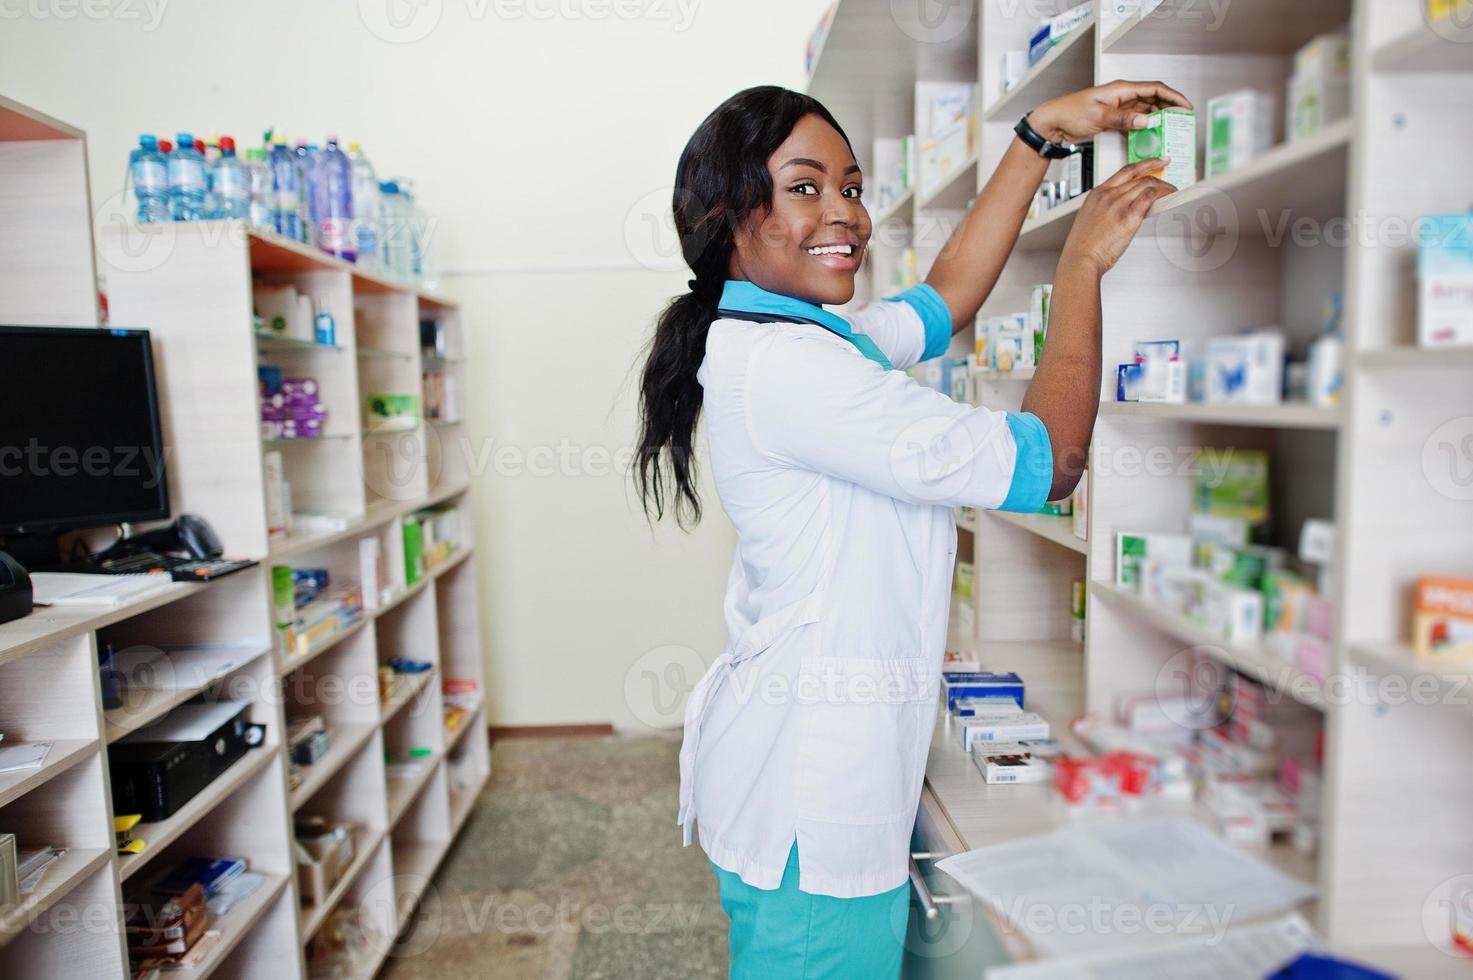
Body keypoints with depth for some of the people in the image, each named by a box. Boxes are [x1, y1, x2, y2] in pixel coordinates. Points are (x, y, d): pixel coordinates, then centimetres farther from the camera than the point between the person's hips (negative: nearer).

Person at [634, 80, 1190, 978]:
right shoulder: (782, 363, -21)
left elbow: (945, 299, 20)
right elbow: (1046, 461, -19)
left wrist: (1043, 132, 20)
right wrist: (1083, 262, -6)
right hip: (812, 779, -10)